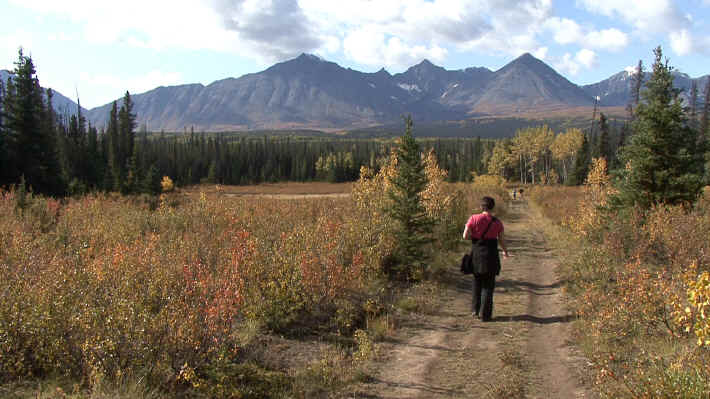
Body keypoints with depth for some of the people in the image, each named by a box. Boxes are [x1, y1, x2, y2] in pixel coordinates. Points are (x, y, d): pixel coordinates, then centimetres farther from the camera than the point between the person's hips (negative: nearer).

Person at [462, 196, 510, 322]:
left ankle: (476, 310, 22)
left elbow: (465, 236, -10)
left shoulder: (474, 218, -6)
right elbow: (501, 240, 5)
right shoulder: (497, 222, -3)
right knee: (488, 285, 8)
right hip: (491, 254, -1)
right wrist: (505, 251, 24)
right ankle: (485, 314, 5)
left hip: (476, 253, 1)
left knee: (477, 282, 21)